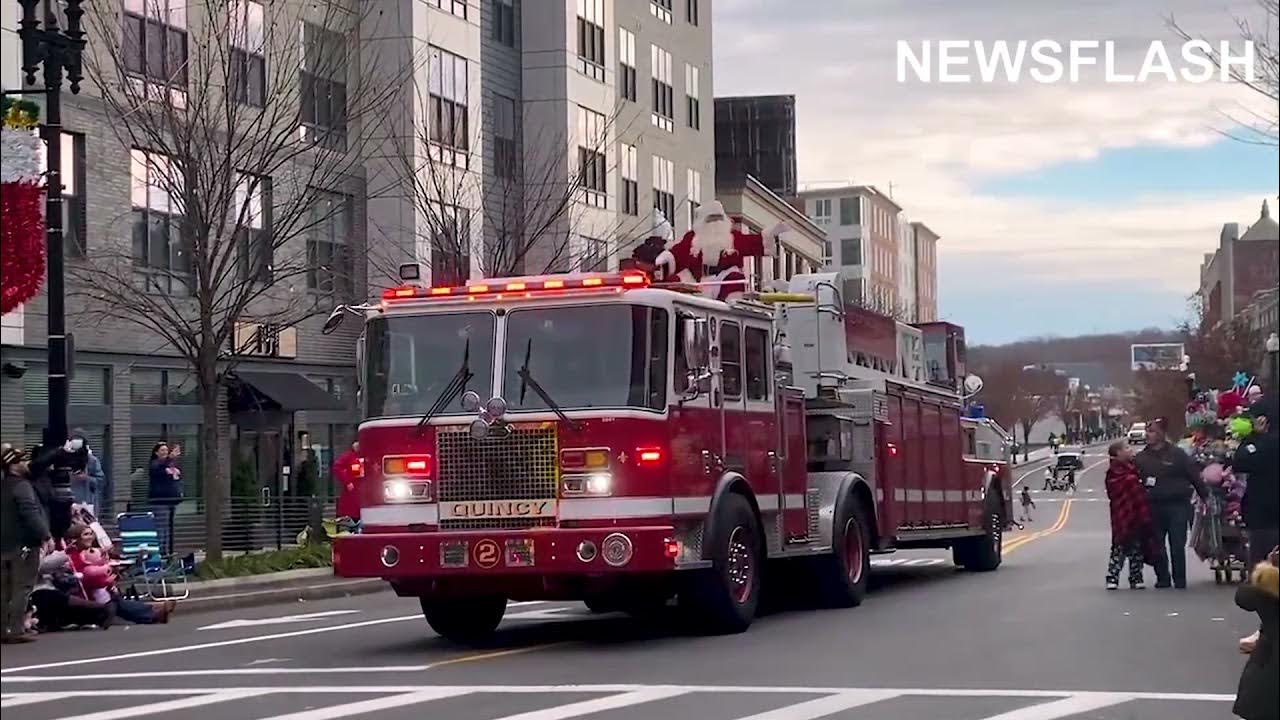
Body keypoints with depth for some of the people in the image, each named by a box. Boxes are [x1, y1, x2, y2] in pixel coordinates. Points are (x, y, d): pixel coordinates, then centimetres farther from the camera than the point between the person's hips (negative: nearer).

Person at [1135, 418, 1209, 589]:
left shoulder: (1177, 454, -1)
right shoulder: (1141, 458, 7)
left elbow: (1194, 476, 0)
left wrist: (1205, 496, 0)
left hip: (1177, 505, -3)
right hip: (1153, 507, 3)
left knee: (1177, 545, -3)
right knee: (1157, 545, 6)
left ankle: (1179, 580, 4)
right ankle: (1163, 578, 17)